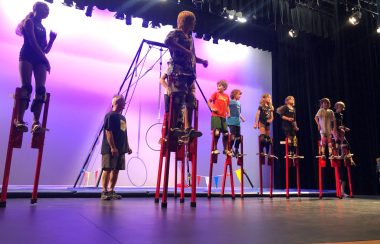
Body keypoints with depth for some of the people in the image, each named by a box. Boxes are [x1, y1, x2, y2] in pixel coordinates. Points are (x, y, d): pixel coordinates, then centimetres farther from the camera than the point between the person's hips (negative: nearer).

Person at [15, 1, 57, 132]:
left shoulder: (42, 28, 25)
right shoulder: (29, 22, 7)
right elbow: (32, 42, -6)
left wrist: (52, 39, 8)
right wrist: (45, 59, -10)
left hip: (39, 59, 5)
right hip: (27, 56, -5)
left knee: (41, 89, -13)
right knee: (26, 87, -18)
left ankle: (36, 121, -21)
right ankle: (19, 119, -20)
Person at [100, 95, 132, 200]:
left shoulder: (122, 117, 18)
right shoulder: (110, 116, -9)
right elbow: (108, 132, -15)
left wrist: (127, 146, 18)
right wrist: (113, 147, -20)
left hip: (120, 149, 8)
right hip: (110, 149, -8)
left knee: (116, 170, 9)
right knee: (107, 170, -4)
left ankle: (111, 191, 17)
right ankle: (104, 192, 1)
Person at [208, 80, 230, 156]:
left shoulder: (226, 96, 13)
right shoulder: (216, 94, 2)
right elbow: (209, 101, 3)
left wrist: (228, 113, 4)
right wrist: (212, 108, -11)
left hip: (223, 117, 5)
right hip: (216, 115, -5)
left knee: (226, 133, 6)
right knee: (217, 132, -13)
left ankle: (225, 149, 19)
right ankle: (214, 149, 2)